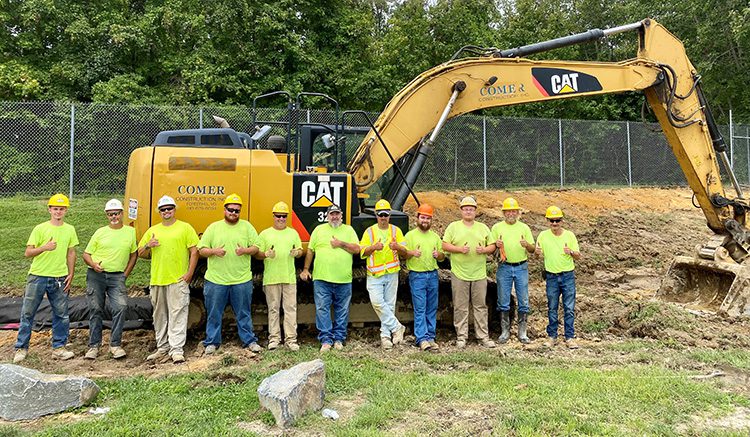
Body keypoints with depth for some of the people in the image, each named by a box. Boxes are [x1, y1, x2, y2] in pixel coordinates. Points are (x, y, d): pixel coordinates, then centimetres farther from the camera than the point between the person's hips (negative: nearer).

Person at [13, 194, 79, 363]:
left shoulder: (70, 230, 6)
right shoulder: (40, 229, -2)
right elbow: (27, 253, -5)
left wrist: (71, 275, 6)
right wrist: (44, 247, -22)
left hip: (59, 278, 2)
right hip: (37, 276, -2)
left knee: (61, 314, 5)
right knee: (27, 313, 4)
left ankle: (59, 347, 15)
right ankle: (21, 348, 15)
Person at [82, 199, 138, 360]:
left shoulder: (130, 232, 6)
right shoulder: (100, 232, 5)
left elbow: (134, 254, 13)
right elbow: (86, 254, 9)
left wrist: (126, 274, 5)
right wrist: (93, 264, -12)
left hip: (117, 276, -1)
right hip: (96, 275, 1)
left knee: (120, 307, -14)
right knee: (95, 310, 6)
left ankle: (115, 345, -3)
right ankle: (94, 345, 17)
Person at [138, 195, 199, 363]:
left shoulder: (185, 228, 2)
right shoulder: (152, 231, 15)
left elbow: (194, 251, -2)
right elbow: (141, 254, 17)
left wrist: (189, 273, -10)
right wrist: (148, 246, -5)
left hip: (178, 280, -5)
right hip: (157, 280, 5)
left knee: (178, 314, -6)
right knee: (159, 316, 13)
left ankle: (177, 350, -5)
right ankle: (162, 347, 24)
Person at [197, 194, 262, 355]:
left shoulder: (247, 226, 5)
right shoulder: (213, 227, 5)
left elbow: (256, 247, 4)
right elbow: (201, 250, 4)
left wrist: (246, 250, -17)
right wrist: (213, 251, -16)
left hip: (242, 280, 0)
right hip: (216, 280, 0)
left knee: (244, 313, 9)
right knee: (214, 313, 9)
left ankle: (249, 340, 20)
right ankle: (212, 342, 22)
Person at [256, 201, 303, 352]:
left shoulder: (293, 233, 11)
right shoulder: (265, 234, 5)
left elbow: (300, 250, 13)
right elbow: (258, 254, 4)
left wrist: (297, 253, -10)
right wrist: (266, 254, -17)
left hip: (289, 277, 1)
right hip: (271, 278, -1)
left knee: (290, 308, 0)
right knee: (273, 308, 6)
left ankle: (291, 339, 5)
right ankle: (274, 338, 15)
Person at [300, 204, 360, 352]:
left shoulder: (349, 230, 10)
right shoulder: (319, 229, 10)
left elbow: (356, 249, 1)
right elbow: (310, 251, 11)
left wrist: (341, 244, -10)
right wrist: (306, 269, 8)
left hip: (344, 279, 1)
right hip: (321, 279, 0)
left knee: (342, 311, 6)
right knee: (322, 309, -3)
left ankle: (339, 339, 17)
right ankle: (326, 340, 3)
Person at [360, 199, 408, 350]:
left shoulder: (396, 230, 8)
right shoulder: (369, 231, 4)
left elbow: (405, 252, 5)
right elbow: (362, 252, 0)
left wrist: (397, 247, -17)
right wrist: (374, 247, -19)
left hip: (391, 274, 1)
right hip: (374, 275, -1)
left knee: (389, 305, 4)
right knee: (377, 302, -17)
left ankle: (385, 335, 13)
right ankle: (397, 327, -5)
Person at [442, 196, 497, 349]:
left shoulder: (483, 227, 12)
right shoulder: (453, 227, 3)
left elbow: (492, 246, 13)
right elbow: (444, 245, -1)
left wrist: (484, 250, -8)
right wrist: (460, 249, -15)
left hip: (479, 274, 2)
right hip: (459, 274, -2)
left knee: (480, 306, 7)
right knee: (460, 307, 3)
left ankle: (483, 337, 15)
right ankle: (461, 337, 12)